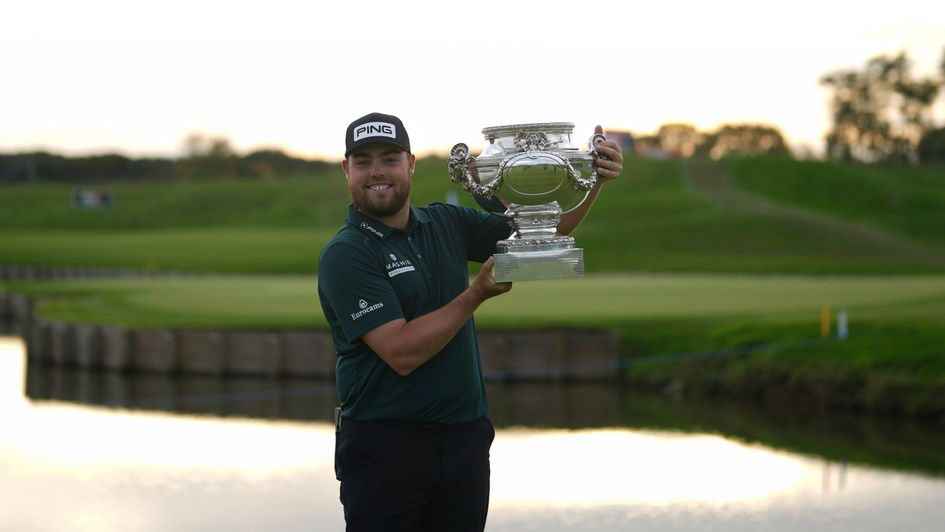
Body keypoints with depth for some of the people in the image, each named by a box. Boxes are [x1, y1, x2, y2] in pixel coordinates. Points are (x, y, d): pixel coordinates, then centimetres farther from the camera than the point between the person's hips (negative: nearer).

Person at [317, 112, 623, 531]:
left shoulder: (447, 224, 6)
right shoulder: (344, 255, -11)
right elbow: (401, 352, -20)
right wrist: (478, 293, -21)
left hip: (466, 437, 5)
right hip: (385, 445, -5)